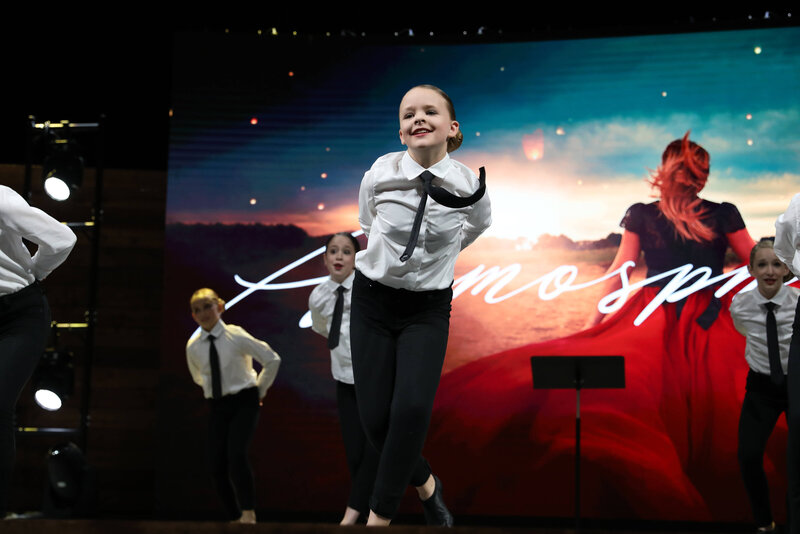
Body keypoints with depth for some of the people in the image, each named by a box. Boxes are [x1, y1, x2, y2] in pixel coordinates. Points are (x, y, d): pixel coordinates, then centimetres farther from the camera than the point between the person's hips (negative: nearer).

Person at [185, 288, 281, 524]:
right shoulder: (193, 346, -1)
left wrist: (259, 390, 3)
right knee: (217, 464, -2)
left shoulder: (236, 336, -13)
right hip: (217, 406, 4)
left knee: (236, 453, -24)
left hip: (244, 402, -4)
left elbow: (272, 360, -2)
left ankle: (248, 513, -15)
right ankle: (235, 518, 13)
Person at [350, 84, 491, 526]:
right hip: (373, 301, 1)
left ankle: (379, 517, -6)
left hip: (428, 308, -1)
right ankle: (425, 484, 25)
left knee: (412, 407, -20)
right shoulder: (380, 175, -13)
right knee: (375, 417, -4)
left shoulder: (469, 186, -12)